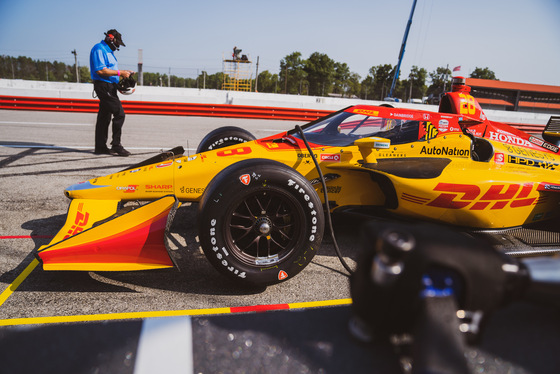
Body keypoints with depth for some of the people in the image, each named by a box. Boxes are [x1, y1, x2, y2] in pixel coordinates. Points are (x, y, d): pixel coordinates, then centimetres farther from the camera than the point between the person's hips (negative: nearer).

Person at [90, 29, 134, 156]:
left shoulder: (108, 50, 22)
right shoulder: (99, 49, -10)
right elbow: (100, 70, -20)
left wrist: (123, 74, 11)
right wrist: (119, 73, -18)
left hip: (109, 87, 11)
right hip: (103, 85, -11)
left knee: (104, 116, 11)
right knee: (119, 114, -15)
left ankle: (100, 147, 16)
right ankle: (116, 146, -12)